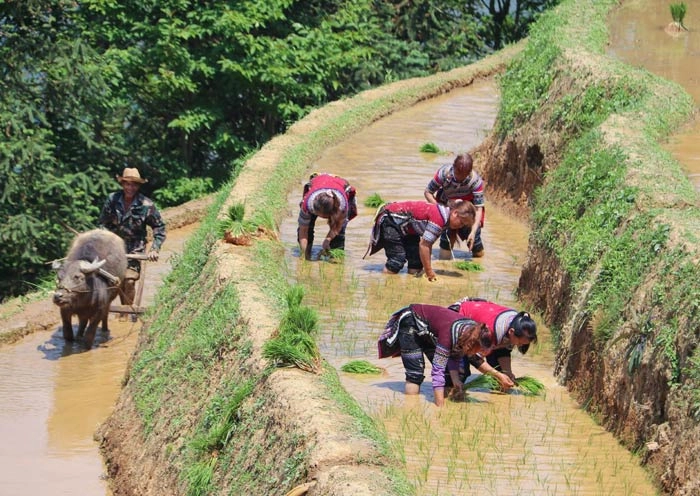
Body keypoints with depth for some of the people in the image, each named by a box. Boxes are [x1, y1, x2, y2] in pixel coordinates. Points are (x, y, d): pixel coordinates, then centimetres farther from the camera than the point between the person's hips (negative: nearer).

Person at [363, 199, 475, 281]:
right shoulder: (439, 219, -31)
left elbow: (428, 245, 4)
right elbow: (424, 244, -30)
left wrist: (428, 269, 1)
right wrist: (429, 271, -22)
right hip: (389, 219, -10)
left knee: (417, 259, 5)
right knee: (398, 259, -16)